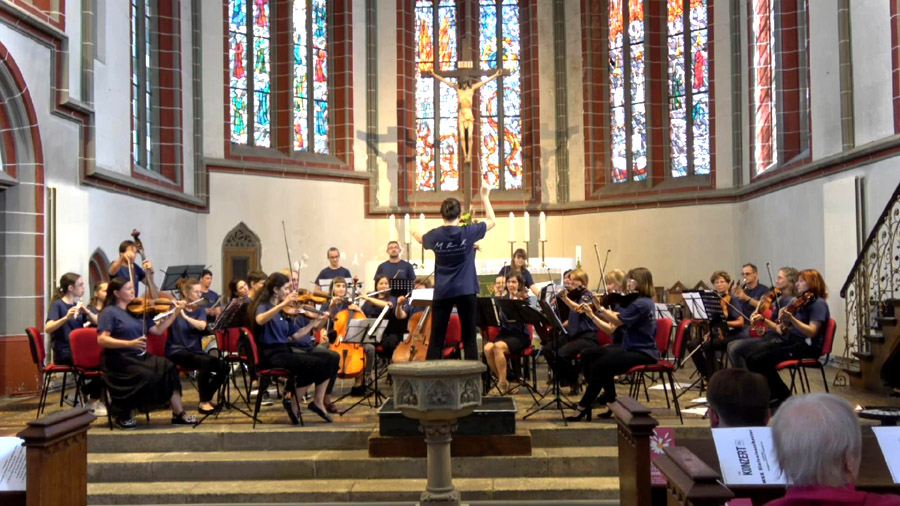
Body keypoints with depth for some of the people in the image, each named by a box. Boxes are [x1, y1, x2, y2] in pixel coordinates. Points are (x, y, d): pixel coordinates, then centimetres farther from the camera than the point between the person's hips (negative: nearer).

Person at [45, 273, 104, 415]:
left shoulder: (77, 304, 14)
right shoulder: (58, 305, -7)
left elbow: (97, 322, 6)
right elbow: (48, 328, -22)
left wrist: (86, 312, -12)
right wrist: (66, 317, -36)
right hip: (64, 353, -7)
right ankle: (93, 404, -9)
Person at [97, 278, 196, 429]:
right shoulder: (109, 312, -4)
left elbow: (157, 330, 13)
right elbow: (101, 339, -17)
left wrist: (175, 313, 5)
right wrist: (130, 343, -28)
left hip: (139, 357, 6)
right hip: (118, 360, -6)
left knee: (169, 367, -16)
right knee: (147, 376, -29)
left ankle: (178, 414, -15)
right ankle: (121, 415, -6)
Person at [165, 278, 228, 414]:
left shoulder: (200, 309, 8)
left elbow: (202, 326, -13)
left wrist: (185, 316, -27)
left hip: (195, 351, 5)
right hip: (177, 351, -5)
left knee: (221, 366, -19)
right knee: (206, 362, -31)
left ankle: (207, 399, -1)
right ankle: (203, 402, -20)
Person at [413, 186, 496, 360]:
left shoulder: (434, 235, -3)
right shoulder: (468, 232, -8)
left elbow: (421, 240, 22)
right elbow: (491, 220, 9)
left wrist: (415, 234, 44)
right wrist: (485, 198, 16)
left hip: (442, 293, 1)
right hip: (466, 292, -1)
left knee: (436, 339, 4)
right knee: (469, 338, 3)